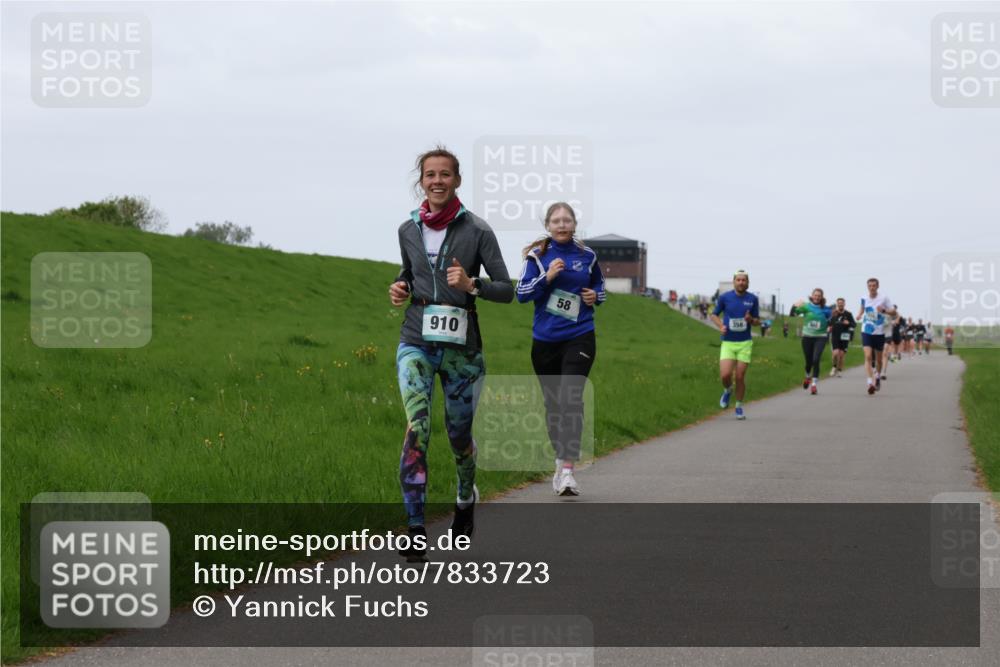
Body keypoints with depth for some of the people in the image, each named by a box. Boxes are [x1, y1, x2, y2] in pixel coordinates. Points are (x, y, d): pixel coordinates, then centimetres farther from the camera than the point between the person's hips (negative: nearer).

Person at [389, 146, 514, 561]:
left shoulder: (477, 231, -5)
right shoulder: (409, 230, 5)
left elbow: (506, 290, -4)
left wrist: (471, 285, -21)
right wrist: (401, 288, 2)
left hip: (461, 344, -1)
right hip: (416, 342, 1)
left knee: (459, 433, 12)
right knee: (417, 427, -19)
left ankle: (466, 498, 45)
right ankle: (415, 530, -20)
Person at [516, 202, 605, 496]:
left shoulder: (587, 256, 6)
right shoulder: (537, 255, 1)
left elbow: (600, 286, 22)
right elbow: (521, 293, -6)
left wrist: (596, 296, 0)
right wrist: (547, 277, -19)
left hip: (579, 337, -1)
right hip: (545, 340, 1)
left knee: (571, 398, -16)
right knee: (553, 403, 11)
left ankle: (568, 471, -22)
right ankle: (560, 460, 30)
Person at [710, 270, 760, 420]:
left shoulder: (752, 299, 2)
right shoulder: (724, 297, -1)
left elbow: (757, 321, 10)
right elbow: (714, 315, 11)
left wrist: (751, 320, -13)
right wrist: (720, 326, -8)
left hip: (745, 343, 1)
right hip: (728, 342, -1)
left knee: (740, 376, -1)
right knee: (725, 375, -15)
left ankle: (739, 407, 18)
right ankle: (727, 390, 20)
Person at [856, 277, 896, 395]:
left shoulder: (884, 298, -8)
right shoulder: (864, 299, 2)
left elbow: (894, 312, -7)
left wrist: (883, 310, -25)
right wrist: (859, 315, 3)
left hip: (879, 332, -1)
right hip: (866, 331, 1)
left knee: (879, 358, 14)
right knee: (868, 356, -16)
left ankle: (878, 377, 41)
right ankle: (870, 382, -23)